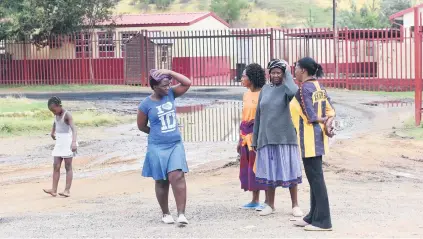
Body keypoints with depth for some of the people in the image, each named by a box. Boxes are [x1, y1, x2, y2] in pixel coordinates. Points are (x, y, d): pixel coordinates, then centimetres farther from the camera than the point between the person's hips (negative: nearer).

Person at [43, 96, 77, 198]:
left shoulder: (67, 114, -18)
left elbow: (73, 128, -31)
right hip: (59, 142, 7)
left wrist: (74, 142, -44)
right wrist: (52, 132, 40)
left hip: (68, 142, -7)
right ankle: (54, 190, -1)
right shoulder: (57, 114, 7)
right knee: (56, 166, 1)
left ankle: (67, 190, -4)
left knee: (68, 166, -4)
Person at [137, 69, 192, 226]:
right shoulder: (146, 104, -8)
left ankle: (181, 213, -16)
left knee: (177, 177, -14)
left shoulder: (171, 94, 2)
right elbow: (141, 126, 3)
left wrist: (170, 72, -11)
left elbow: (187, 83, -6)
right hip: (157, 148, -2)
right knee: (161, 181, 6)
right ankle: (166, 213, 21)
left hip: (176, 145, 2)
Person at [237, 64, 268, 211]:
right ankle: (255, 201, 17)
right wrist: (240, 139, 16)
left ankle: (267, 201, 4)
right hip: (247, 136, 7)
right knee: (249, 168, 9)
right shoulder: (246, 95, 12)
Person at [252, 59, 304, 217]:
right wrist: (255, 138, 11)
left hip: (285, 137, -4)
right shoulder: (265, 90, 11)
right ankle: (270, 205, 18)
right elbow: (258, 115, 13)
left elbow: (294, 92, -29)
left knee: (289, 171, 1)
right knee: (268, 172, 7)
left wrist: (288, 73, -15)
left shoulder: (286, 88, -2)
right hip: (266, 138, 4)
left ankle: (295, 205, 10)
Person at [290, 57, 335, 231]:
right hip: (318, 136, 9)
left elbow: (310, 116, -17)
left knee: (315, 177, -6)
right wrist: (327, 124, -6)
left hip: (309, 137, -9)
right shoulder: (319, 87, 13)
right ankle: (314, 217, 22)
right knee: (314, 176, 14)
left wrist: (321, 120, 1)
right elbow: (330, 111, 10)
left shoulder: (304, 89, -15)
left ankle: (323, 221, -3)